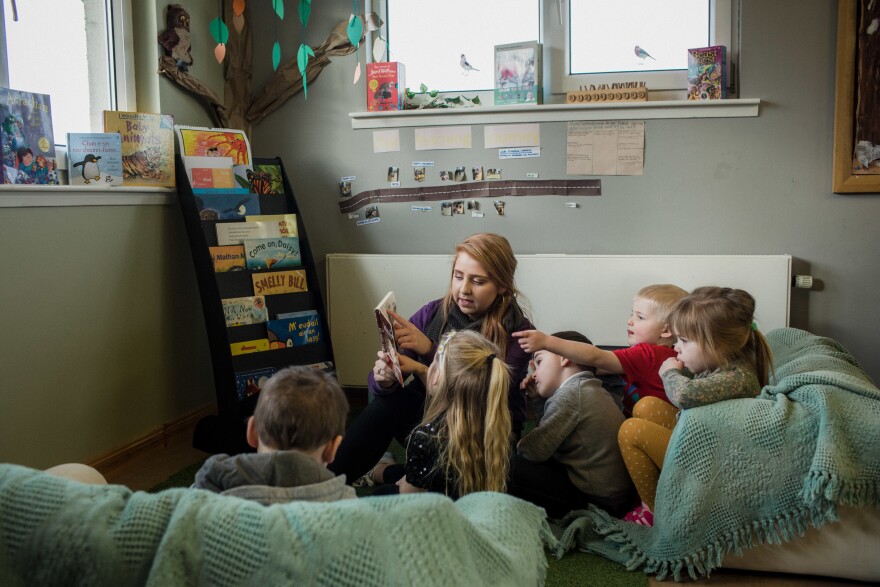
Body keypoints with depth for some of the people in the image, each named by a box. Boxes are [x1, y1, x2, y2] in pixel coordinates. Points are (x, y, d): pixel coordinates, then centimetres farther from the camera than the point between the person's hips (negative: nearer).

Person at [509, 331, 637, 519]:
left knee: (511, 467, -11)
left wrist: (517, 446, 3)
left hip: (598, 500, -10)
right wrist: (540, 397, 10)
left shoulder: (570, 394, -17)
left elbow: (536, 450, -19)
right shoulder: (593, 390, 13)